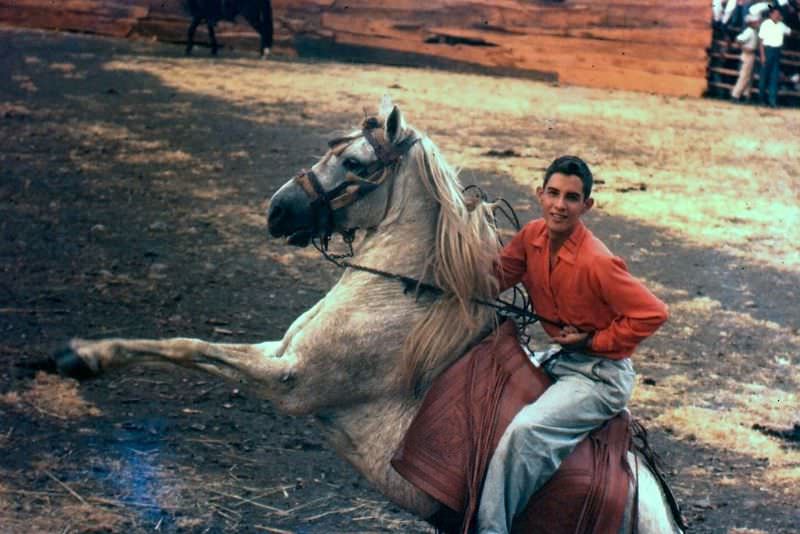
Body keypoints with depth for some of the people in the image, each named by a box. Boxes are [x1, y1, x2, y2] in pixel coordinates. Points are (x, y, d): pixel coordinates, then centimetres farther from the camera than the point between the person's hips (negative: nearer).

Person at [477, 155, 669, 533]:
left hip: (600, 375, -9)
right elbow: (497, 278, 6)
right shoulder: (533, 236, -3)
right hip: (559, 359, 9)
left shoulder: (596, 263, -24)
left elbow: (653, 314, -21)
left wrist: (594, 340, -16)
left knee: (526, 430, -29)